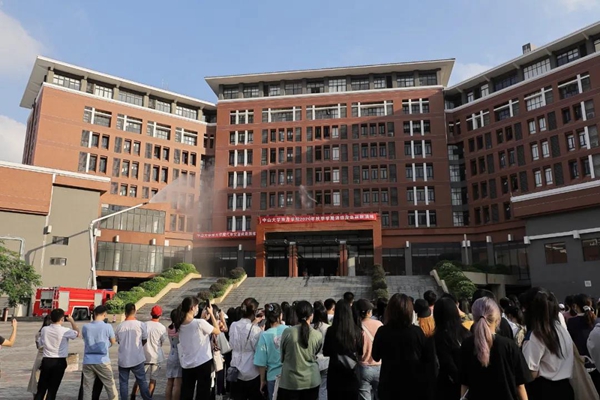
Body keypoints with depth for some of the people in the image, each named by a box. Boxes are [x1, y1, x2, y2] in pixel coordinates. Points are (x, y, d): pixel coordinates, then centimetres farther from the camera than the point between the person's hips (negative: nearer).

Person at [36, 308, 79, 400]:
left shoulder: (44, 329, -3)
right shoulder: (65, 331, -12)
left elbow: (40, 344, 11)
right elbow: (77, 333, 7)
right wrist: (72, 321, 16)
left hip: (46, 361, 3)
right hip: (59, 362, -3)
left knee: (41, 389, 12)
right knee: (52, 389, 4)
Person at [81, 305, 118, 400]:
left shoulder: (85, 327, 1)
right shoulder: (107, 326, -8)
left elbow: (86, 340, 15)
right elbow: (113, 342, 4)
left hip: (88, 362, 3)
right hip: (102, 361, -3)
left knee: (87, 389, 9)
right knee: (111, 387, 5)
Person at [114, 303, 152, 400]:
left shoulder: (120, 326, -3)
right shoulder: (141, 325, -9)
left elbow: (118, 341, 8)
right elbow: (145, 340, 2)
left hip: (123, 359, 1)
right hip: (137, 358, -1)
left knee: (123, 382, 11)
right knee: (142, 381, 8)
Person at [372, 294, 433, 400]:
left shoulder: (382, 332, -15)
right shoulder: (417, 331, -16)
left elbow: (376, 356, 1)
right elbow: (428, 358, -4)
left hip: (390, 386, 0)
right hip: (415, 384, 0)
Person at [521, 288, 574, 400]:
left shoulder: (534, 337, -20)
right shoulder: (562, 329, 3)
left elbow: (532, 373, -19)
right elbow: (571, 359, 13)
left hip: (543, 390, -7)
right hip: (565, 388, 7)